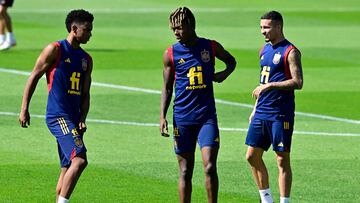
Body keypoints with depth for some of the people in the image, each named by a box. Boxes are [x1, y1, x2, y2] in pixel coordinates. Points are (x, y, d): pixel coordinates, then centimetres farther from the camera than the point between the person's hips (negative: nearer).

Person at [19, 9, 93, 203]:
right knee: (79, 159, -21)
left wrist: (82, 119, 2)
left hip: (73, 119, 8)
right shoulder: (55, 50, -4)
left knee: (67, 169, 8)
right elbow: (34, 77, -2)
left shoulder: (86, 59, 16)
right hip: (57, 116, -8)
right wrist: (24, 109, -5)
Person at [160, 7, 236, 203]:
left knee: (210, 167, -12)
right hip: (182, 118, 1)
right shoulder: (171, 53, 2)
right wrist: (162, 117, -1)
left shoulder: (211, 47, 2)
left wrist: (225, 73, 2)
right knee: (185, 171, 4)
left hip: (207, 116, 0)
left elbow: (231, 61, 23)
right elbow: (167, 88, 8)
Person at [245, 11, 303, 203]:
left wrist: (269, 85, -21)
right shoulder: (265, 50, 14)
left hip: (280, 115, -8)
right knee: (252, 155, 7)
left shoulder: (290, 52, -10)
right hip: (262, 113, 8)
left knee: (282, 159, -4)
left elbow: (298, 83, -18)